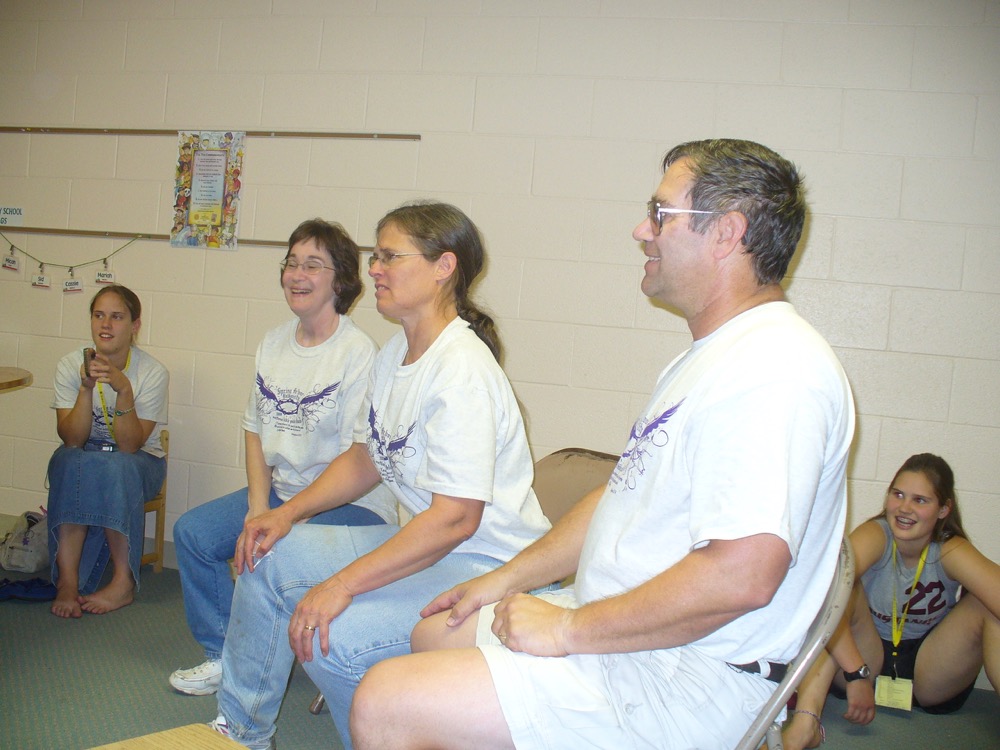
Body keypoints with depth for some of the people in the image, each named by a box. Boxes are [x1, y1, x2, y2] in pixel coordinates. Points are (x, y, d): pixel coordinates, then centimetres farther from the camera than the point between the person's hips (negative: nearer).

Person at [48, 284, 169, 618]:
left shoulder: (152, 372, -14)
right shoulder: (70, 365, -9)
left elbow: (130, 445, -22)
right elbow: (72, 439, -18)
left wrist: (123, 388, -34)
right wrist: (87, 387, -31)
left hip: (139, 463, -1)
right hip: (81, 459, 2)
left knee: (113, 467, -35)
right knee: (70, 462, -33)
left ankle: (124, 582, -25)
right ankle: (67, 581, -31)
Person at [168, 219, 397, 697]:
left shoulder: (358, 354, -17)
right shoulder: (274, 345, 6)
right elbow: (255, 430, 10)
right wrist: (257, 509, -4)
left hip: (350, 503, -8)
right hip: (280, 491, 8)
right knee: (192, 532, -2)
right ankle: (225, 655, 15)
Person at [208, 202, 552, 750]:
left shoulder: (461, 370, -24)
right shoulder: (395, 353, 7)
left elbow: (455, 519, -28)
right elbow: (367, 457, 19)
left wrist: (342, 585, -28)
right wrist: (289, 512, 5)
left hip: (484, 564, -10)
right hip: (420, 539, 10)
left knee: (328, 637, -27)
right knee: (270, 555, 9)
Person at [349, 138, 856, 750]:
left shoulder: (770, 370, -23)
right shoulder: (712, 357, 14)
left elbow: (742, 573, -32)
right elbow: (626, 493, 19)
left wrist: (570, 629, -22)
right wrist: (508, 579, 15)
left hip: (684, 680, -11)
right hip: (622, 626, 11)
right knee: (435, 633, 23)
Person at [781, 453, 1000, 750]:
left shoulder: (952, 552, -15)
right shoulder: (876, 535, -20)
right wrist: (857, 675, -43)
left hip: (929, 675, 1)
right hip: (869, 660, -1)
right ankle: (805, 724, -44)